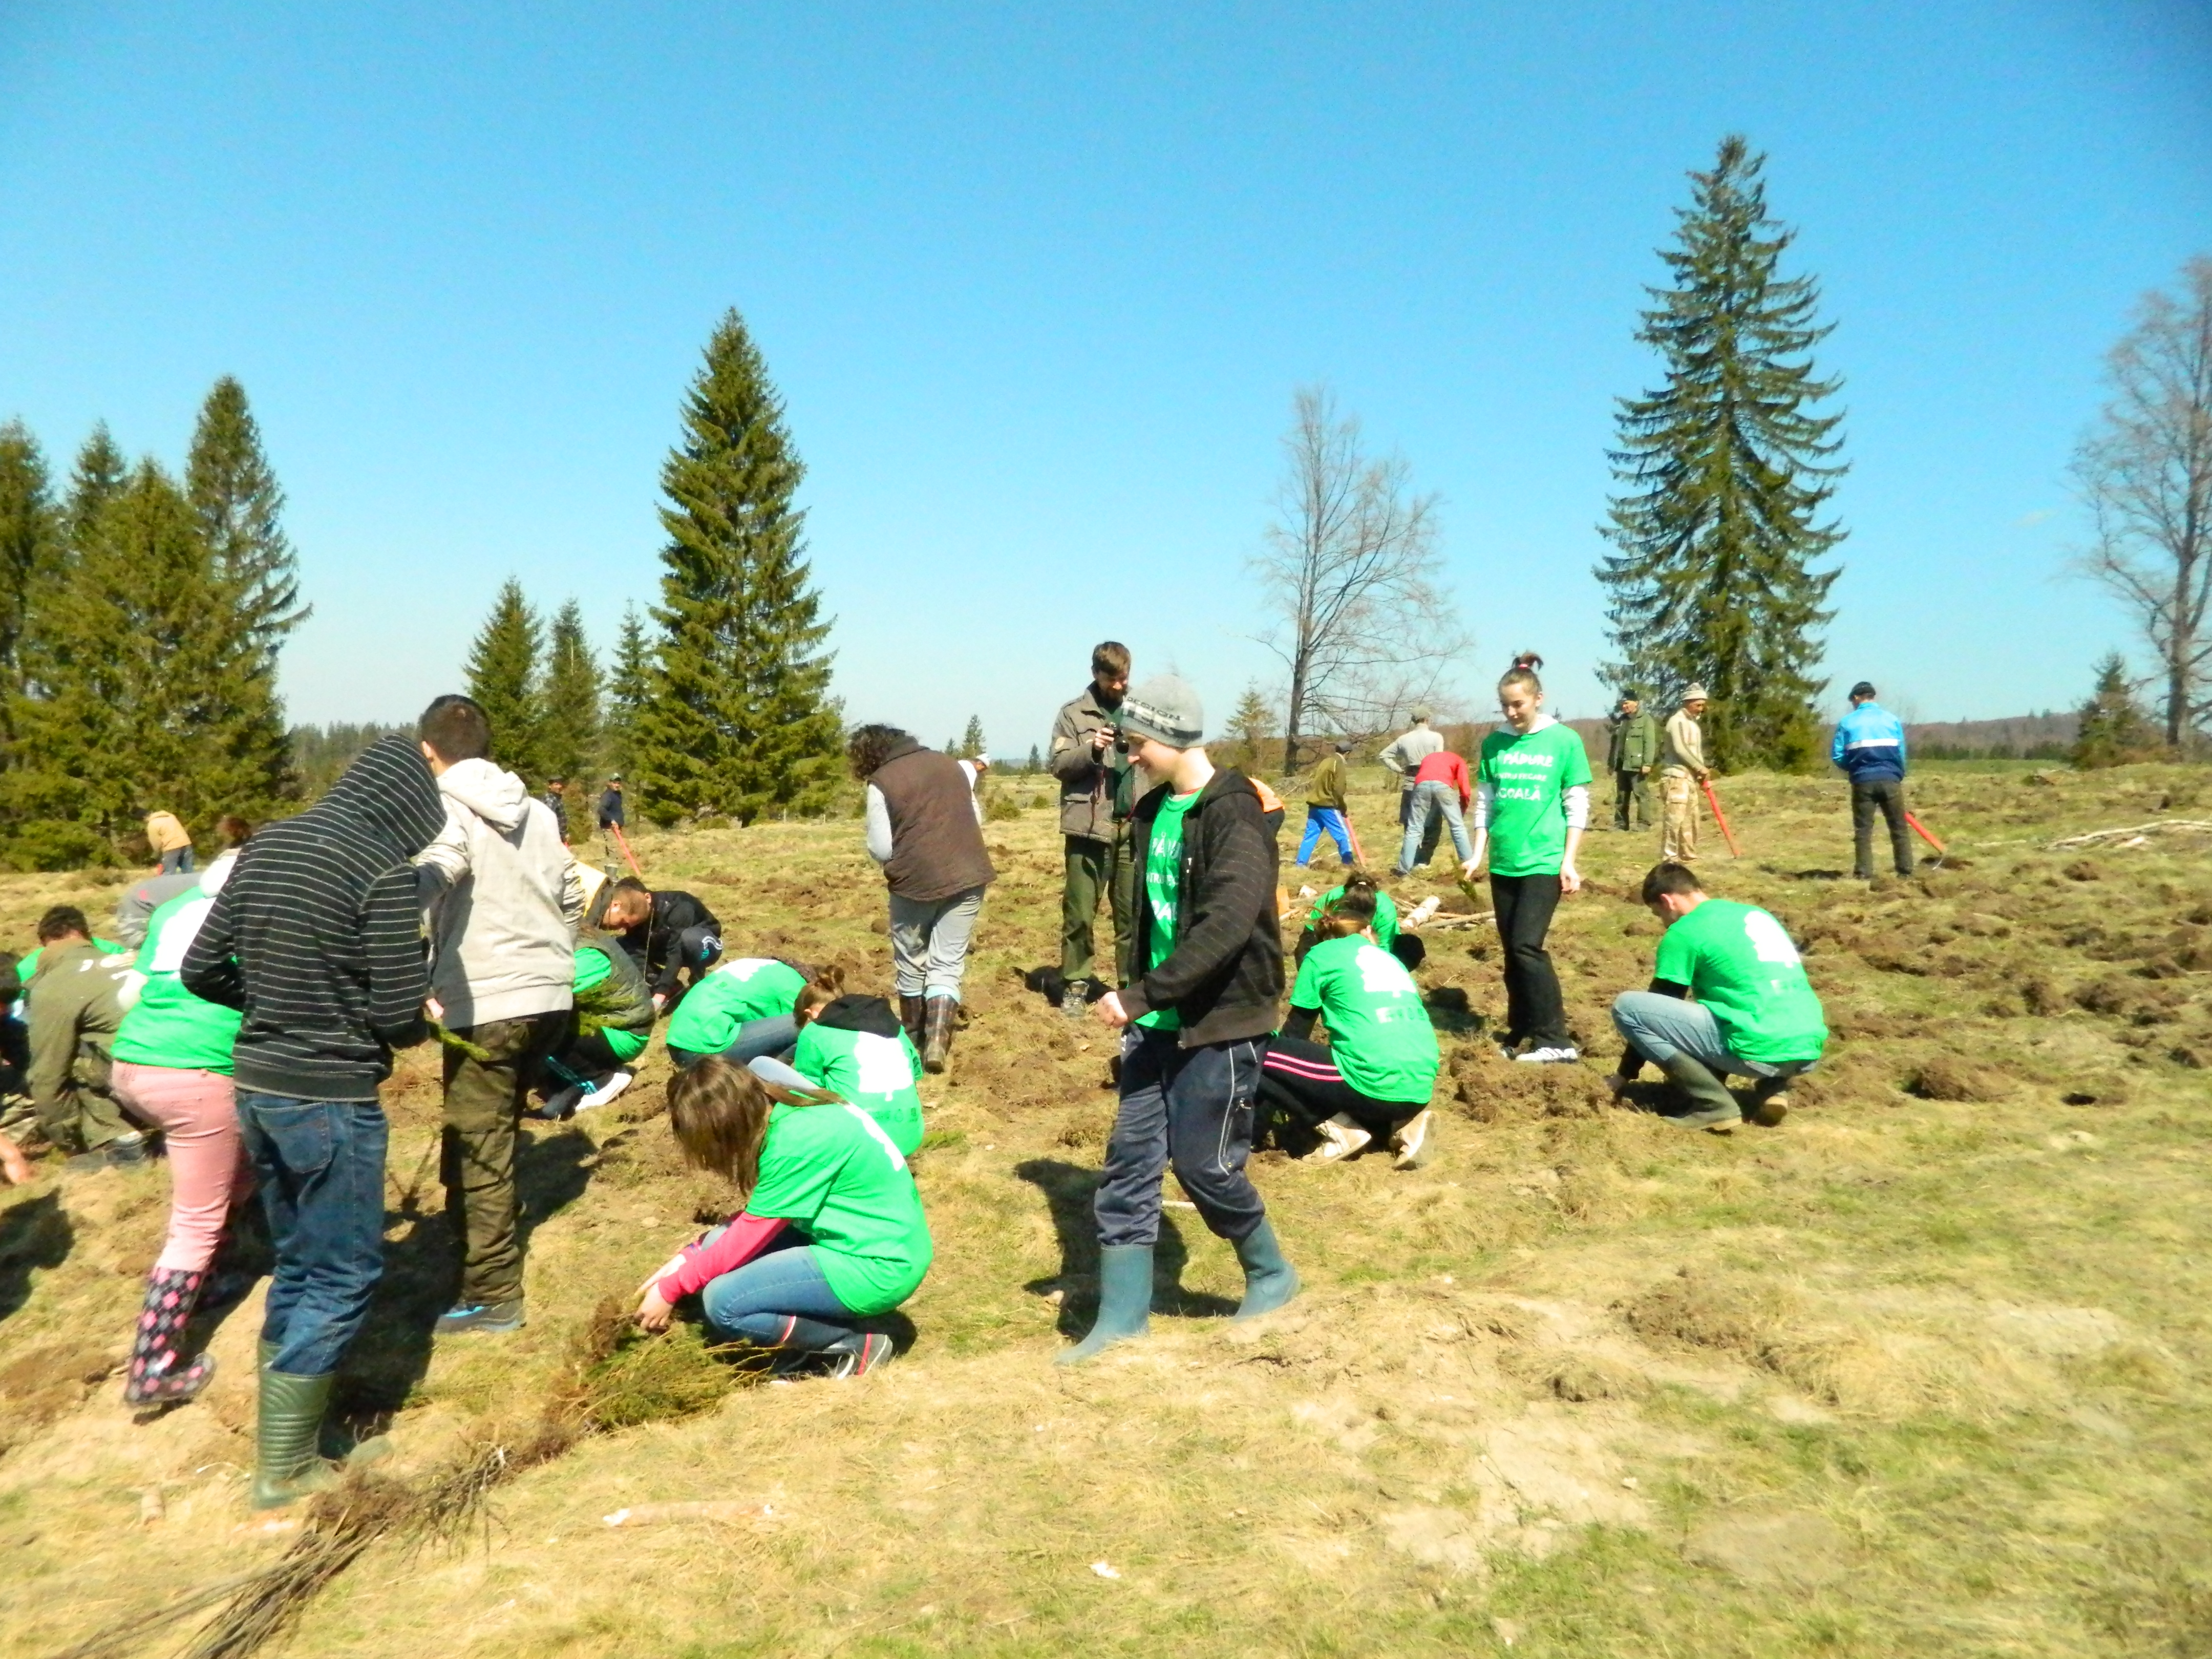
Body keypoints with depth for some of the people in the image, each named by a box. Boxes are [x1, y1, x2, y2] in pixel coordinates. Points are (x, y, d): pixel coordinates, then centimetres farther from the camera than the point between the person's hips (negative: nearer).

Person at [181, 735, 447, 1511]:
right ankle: (284, 1468, 15)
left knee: (297, 1262, 22)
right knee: (343, 1275, 7)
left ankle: (283, 1423, 32)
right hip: (331, 1099, -8)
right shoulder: (384, 871, -18)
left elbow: (201, 970, 9)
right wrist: (416, 1026, 6)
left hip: (257, 1087, 8)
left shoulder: (265, 845, 4)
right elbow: (397, 1012, -16)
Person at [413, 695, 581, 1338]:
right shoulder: (537, 811, 13)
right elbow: (572, 898, 17)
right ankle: (490, 1253, 34)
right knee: (496, 1132, 22)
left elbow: (427, 888, -27)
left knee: (475, 1151, 2)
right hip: (550, 995, 7)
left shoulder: (446, 812, -7)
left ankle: (493, 1297, 8)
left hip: (487, 1003, -7)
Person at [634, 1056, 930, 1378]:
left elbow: (747, 1241, -17)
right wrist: (691, 1255, 7)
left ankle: (856, 1344, -2)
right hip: (853, 1235, 9)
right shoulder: (783, 1111, 0)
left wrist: (670, 1290, -4)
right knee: (718, 1244, 4)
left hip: (879, 1265, -9)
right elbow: (757, 1217, 13)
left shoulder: (798, 1141, -26)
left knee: (722, 1302, -14)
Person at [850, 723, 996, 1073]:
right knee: (947, 964, 6)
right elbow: (977, 817, 17)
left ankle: (913, 1035, 30)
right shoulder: (948, 763, 9)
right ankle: (937, 1039, -7)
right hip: (967, 876, 3)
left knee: (911, 963, 17)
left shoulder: (881, 782, -7)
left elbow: (881, 850, -7)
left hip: (915, 881, -3)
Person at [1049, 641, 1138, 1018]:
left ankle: (1134, 983, 20)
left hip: (1134, 827, 2)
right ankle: (1075, 984, 16)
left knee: (1133, 912, 9)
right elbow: (1058, 765, -3)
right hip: (1088, 826, -2)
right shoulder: (1073, 713, 3)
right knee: (1079, 913, 4)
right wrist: (1090, 750, -18)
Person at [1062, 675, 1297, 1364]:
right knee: (1130, 1162, 6)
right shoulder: (1154, 810, 9)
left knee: (1204, 1166, 3)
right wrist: (1139, 1002, 16)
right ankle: (1123, 1313, 17)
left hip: (1220, 1025, -7)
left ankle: (1272, 1274, 29)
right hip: (1156, 1023, 8)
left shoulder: (1233, 816, -17)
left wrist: (1142, 995, -32)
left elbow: (1227, 924, -30)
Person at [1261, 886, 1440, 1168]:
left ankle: (1341, 1129, 0)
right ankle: (1401, 1124, 10)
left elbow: (1296, 1030, 14)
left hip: (1373, 1085, -6)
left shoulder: (1322, 954, 9)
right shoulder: (1391, 959, 25)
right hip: (1419, 1090, 6)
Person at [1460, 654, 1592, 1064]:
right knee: (1511, 951, 8)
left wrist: (1569, 862, -8)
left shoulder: (1565, 741, -4)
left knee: (1527, 946, -14)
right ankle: (1521, 1034, 20)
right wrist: (1478, 855, 5)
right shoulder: (1494, 744, 7)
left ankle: (1556, 1041, -6)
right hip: (1503, 863, 5)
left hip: (1544, 861, -5)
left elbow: (1577, 806, -4)